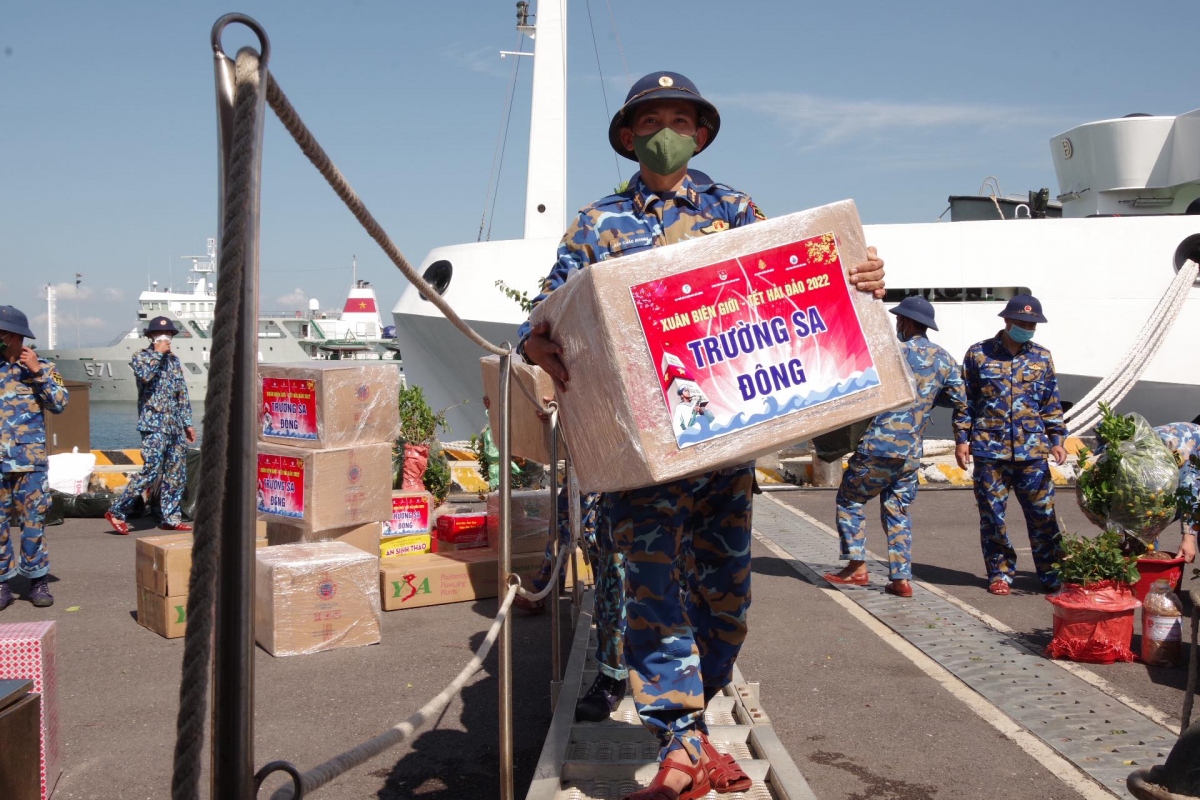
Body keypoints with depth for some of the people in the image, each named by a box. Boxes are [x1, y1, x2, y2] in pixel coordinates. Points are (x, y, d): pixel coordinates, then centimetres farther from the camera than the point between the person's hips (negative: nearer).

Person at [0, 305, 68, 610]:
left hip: (29, 458, -2)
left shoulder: (41, 367, 6)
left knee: (33, 521, 0)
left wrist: (38, 373, -13)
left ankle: (38, 581, 9)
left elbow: (59, 404, -4)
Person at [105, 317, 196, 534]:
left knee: (177, 473, 6)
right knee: (152, 471, -14)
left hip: (175, 425, 7)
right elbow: (145, 374, -22)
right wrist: (158, 353, -12)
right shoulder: (141, 356, 1)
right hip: (154, 424, -7)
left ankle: (171, 518, 13)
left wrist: (188, 422, 17)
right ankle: (117, 512, -5)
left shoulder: (174, 360, 17)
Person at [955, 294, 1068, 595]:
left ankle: (1052, 573, 14)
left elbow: (1052, 405, 14)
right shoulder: (978, 354, 3)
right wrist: (962, 438, 0)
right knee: (992, 515, 5)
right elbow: (965, 401, 5)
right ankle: (1000, 573, 18)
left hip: (1032, 450, 1)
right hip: (989, 449, -1)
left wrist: (1056, 439, 7)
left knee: (1043, 514, 2)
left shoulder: (1042, 357, 9)